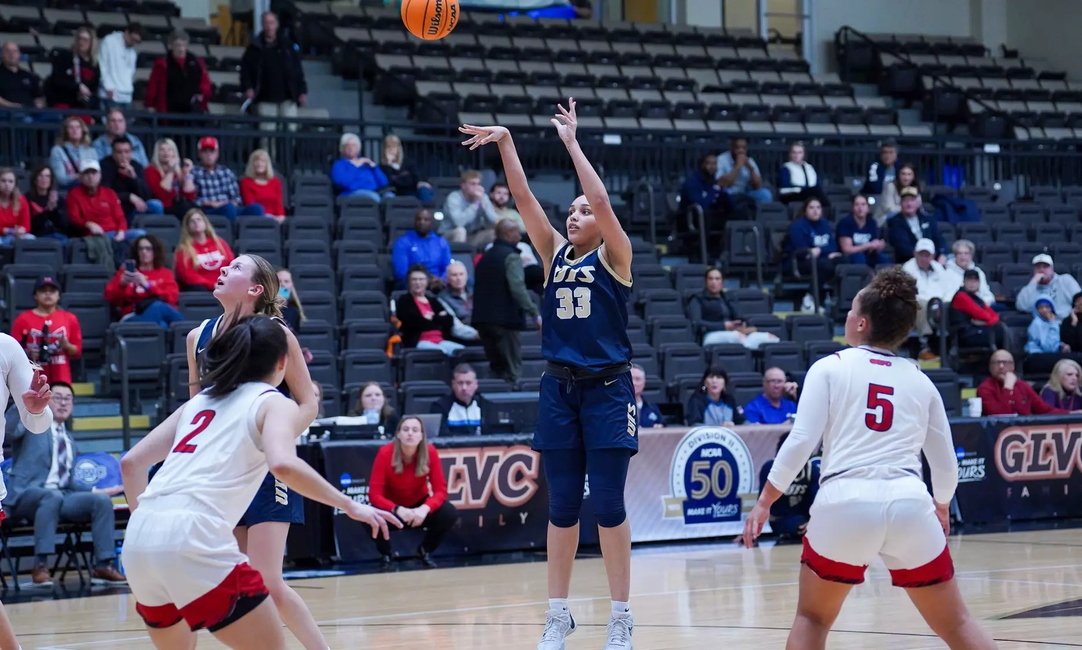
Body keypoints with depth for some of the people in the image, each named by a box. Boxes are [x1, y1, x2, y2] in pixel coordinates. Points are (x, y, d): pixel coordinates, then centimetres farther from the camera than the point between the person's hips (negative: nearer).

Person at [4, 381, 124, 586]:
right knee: (53, 496, -40)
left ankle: (103, 566, -19)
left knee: (102, 500, -18)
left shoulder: (70, 443, 26)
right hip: (27, 494, -6)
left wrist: (96, 491, 17)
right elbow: (10, 431, -18)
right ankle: (40, 565, -39)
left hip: (61, 496, 6)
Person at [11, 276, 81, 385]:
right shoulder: (23, 319, 3)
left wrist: (67, 346, -9)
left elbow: (77, 351, 12)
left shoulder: (69, 319, 8)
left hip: (61, 380, 2)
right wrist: (28, 353, -15)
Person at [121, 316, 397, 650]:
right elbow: (283, 465, -14)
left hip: (139, 539, 7)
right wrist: (349, 505, -6)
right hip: (192, 537, -7)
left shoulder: (200, 400, 26)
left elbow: (132, 462, 25)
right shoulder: (275, 403, 7)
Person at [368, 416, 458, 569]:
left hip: (419, 506, 2)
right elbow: (374, 494, -26)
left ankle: (425, 551, 6)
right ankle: (385, 555, 1)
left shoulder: (430, 452, -20)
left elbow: (440, 489, -18)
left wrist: (425, 508, -39)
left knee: (450, 514, -26)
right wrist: (397, 510, -43)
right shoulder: (385, 453, -25)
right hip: (392, 507, -2)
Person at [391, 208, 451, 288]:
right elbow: (401, 272, -7)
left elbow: (448, 269, 9)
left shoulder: (442, 243, 16)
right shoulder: (402, 243, 2)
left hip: (437, 286, 3)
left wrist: (441, 281, -14)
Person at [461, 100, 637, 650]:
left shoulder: (613, 256, -1)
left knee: (608, 503, -5)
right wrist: (505, 143, -7)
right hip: (559, 388, 4)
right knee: (562, 506, 6)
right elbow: (523, 199, 2)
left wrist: (572, 142, -13)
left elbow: (601, 200, -16)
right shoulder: (554, 253, 10)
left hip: (608, 388, -4)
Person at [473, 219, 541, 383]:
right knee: (512, 369, -5)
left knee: (497, 367, 13)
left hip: (483, 318, 8)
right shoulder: (511, 257, -10)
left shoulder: (486, 257, 16)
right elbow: (518, 289, -21)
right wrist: (535, 315, -21)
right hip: (505, 319, -8)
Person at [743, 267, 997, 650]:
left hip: (844, 503, -2)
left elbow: (801, 441, -3)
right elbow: (946, 465, 20)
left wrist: (764, 501, 7)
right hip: (909, 504, 2)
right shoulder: (920, 381, 17)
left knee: (812, 619, 20)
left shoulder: (830, 367, 8)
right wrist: (942, 507, 41)